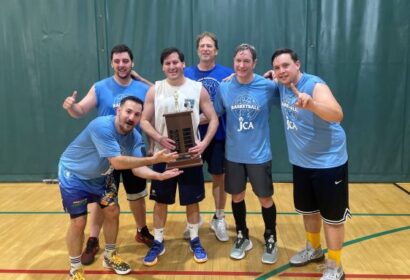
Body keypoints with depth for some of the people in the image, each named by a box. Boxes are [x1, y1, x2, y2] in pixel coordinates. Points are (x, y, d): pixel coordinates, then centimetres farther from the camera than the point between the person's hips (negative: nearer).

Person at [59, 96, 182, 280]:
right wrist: (153, 159, -44)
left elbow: (137, 167, -18)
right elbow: (117, 162, -41)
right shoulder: (101, 126, -36)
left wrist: (159, 175, -35)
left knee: (112, 212, 6)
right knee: (78, 222, -6)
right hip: (73, 175, -6)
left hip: (99, 175, 7)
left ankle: (110, 256, 28)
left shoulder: (135, 137, -14)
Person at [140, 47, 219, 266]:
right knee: (160, 200, 10)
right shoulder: (155, 90, 0)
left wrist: (204, 143, -15)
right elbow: (144, 121, 0)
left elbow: (213, 119, 0)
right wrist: (160, 138, -18)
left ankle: (195, 241, 29)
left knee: (192, 200, 10)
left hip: (190, 155, 0)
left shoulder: (198, 89, -2)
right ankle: (158, 243, 27)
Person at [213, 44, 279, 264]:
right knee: (237, 196, 15)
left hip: (259, 154, -2)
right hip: (233, 155, 2)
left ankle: (270, 240, 31)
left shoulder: (268, 86, -11)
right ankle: (242, 237, 36)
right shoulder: (224, 87, -4)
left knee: (265, 198, 7)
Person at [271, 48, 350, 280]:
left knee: (332, 216, 3)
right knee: (308, 210, 20)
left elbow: (337, 115, -38)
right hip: (301, 162, 7)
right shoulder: (283, 86, 0)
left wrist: (311, 104, -55)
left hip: (328, 162, -7)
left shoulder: (315, 85, -21)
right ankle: (314, 250, 42)